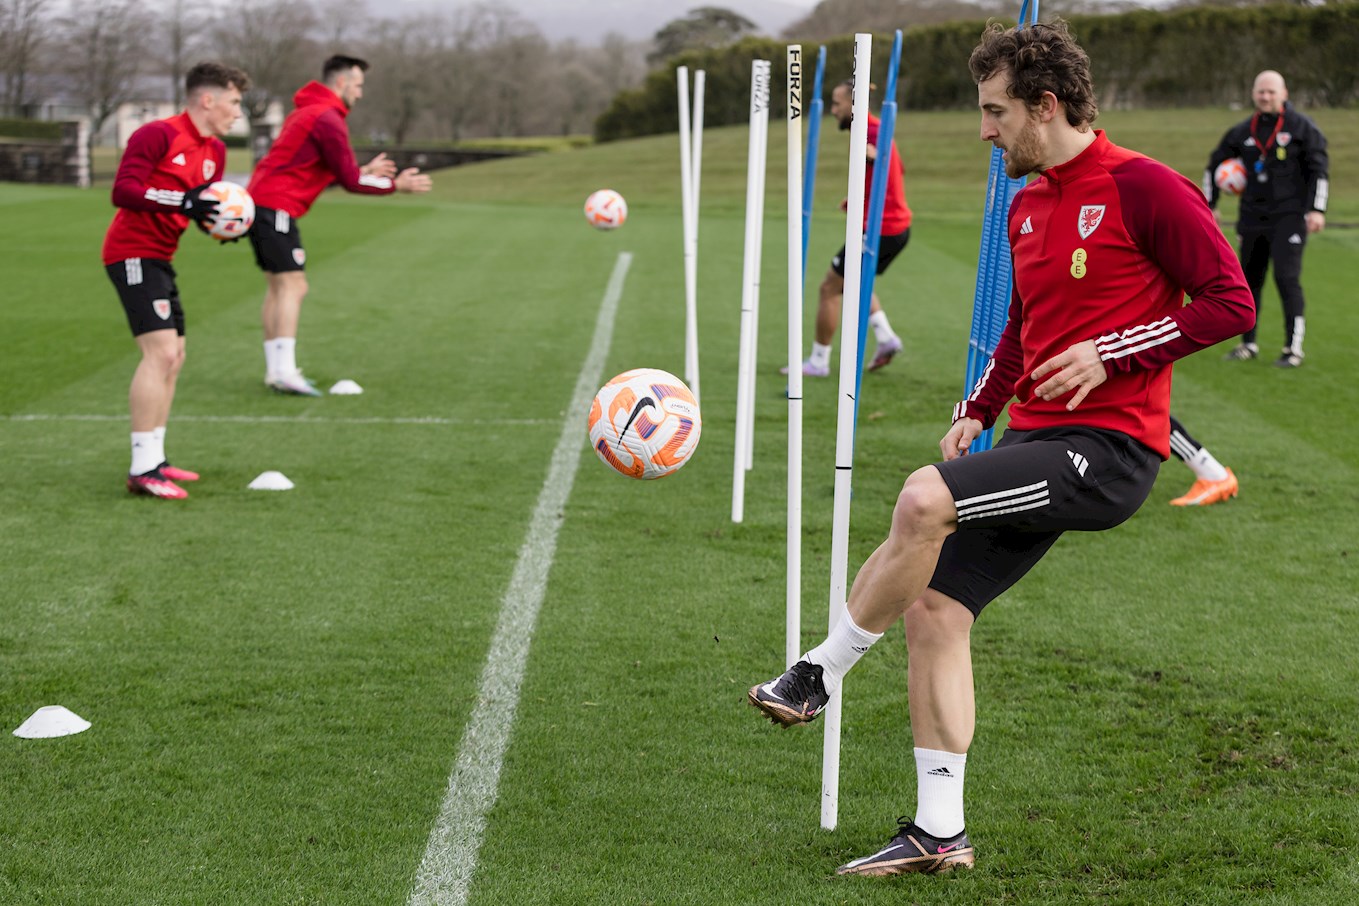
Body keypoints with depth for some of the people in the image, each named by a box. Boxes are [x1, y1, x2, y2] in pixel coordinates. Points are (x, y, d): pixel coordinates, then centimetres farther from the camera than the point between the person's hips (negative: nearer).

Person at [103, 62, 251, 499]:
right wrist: (185, 200, -31)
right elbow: (124, 191, -23)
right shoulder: (158, 135, -16)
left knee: (172, 357, 14)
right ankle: (143, 469, -18)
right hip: (134, 253, -10)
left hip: (159, 258, 10)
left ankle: (154, 460, 23)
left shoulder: (214, 150, 12)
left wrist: (220, 223, 0)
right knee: (161, 351, -19)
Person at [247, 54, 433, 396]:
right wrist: (396, 184, -2)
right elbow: (350, 180, -11)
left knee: (278, 287, 12)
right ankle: (284, 372, -17)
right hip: (277, 207, -11)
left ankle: (276, 369, 15)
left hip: (259, 201, 11)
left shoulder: (306, 111, 20)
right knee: (293, 285, -12)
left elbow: (333, 171, 27)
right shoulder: (328, 119, -12)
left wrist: (364, 171, 23)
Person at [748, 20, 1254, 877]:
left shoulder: (1143, 188, -10)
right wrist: (978, 411, 16)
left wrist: (1109, 355, -17)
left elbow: (1231, 302, -12)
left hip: (1109, 448, -9)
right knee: (934, 610, 0)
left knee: (925, 500, -27)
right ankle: (939, 831, 8)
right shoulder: (1028, 205, 15)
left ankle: (820, 676, -8)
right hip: (1037, 439, 9)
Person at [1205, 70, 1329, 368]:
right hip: (1252, 218, 5)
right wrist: (1208, 206, 17)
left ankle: (1293, 348, -6)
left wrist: (1317, 209, -13)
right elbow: (1214, 164, 21)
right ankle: (1248, 344, 20)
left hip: (1289, 217, -5)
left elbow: (1319, 169, -3)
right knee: (1248, 279, 7)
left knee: (1286, 277, -13)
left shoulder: (1301, 127, -2)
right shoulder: (1243, 131, 9)